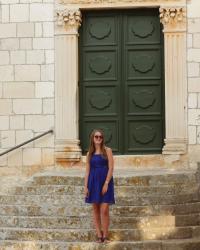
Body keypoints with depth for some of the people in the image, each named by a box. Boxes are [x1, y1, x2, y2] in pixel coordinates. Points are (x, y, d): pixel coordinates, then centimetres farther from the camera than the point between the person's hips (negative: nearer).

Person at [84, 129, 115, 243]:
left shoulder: (107, 150, 1)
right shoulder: (90, 153, 10)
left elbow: (111, 168, -5)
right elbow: (87, 170, 10)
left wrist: (106, 183, -14)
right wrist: (86, 186, 2)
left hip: (105, 182, -4)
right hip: (93, 182, 4)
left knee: (104, 210, -10)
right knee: (95, 210, 4)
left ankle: (105, 236, -2)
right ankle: (99, 236, 9)